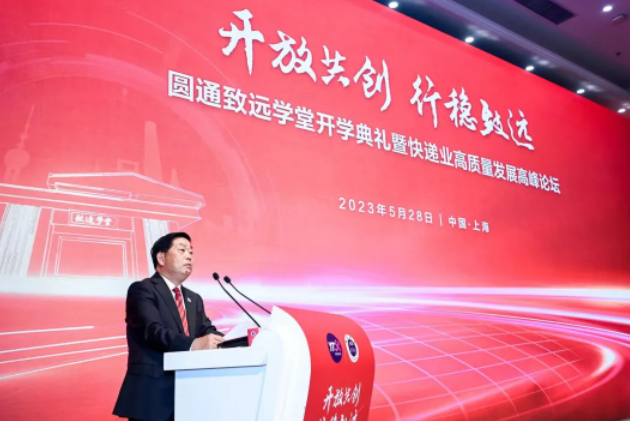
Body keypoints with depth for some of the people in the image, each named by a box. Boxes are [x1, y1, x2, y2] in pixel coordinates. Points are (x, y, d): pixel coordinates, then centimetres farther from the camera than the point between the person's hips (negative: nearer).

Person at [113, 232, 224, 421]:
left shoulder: (194, 299, 20)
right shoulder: (142, 289, -4)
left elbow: (208, 332, 8)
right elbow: (152, 331, -19)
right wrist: (193, 344, -35)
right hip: (152, 393, -7)